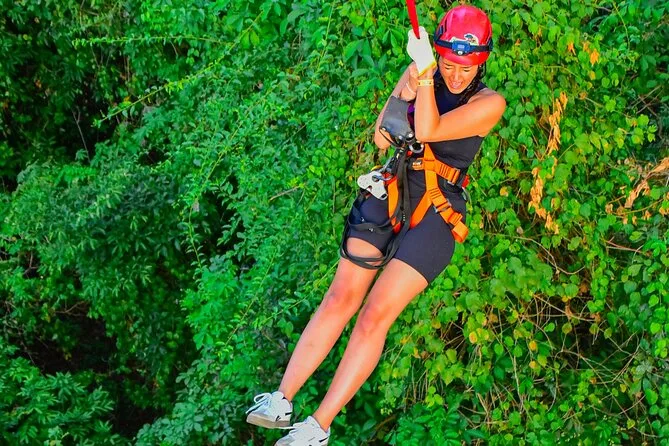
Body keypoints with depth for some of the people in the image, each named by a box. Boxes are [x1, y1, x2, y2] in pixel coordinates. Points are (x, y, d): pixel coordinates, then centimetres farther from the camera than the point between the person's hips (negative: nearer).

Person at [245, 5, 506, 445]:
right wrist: (408, 90, -14)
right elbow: (382, 139, 1)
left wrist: (425, 79, -30)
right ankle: (282, 400, -12)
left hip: (438, 211, -4)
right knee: (340, 298, -11)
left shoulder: (490, 104, -7)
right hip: (391, 192, 4)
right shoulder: (422, 73, 5)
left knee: (374, 316, -13)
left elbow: (427, 132, -19)